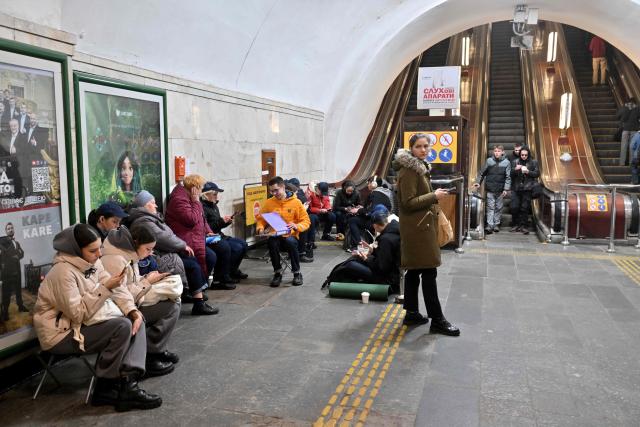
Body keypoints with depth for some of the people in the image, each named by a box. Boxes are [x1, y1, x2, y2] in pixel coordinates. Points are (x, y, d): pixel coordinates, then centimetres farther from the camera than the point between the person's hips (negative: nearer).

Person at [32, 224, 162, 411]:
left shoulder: (92, 263, 0)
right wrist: (105, 288, -29)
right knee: (122, 326, -24)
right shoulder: (63, 271, -25)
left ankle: (127, 384, -16)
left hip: (82, 322, 9)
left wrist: (133, 311, -16)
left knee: (136, 321, -6)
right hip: (60, 333, -9)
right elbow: (78, 314, -26)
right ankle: (105, 389, -7)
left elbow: (113, 293, 0)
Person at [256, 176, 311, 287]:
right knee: (271, 242, -34)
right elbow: (260, 219, 15)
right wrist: (260, 228, -6)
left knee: (290, 242, -36)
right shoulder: (269, 203, 6)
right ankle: (278, 273, -12)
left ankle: (297, 273, -14)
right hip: (275, 236, 2)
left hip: (290, 236, -1)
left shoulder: (296, 202, 0)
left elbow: (306, 221, 2)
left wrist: (296, 226, -18)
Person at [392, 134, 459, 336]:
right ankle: (436, 319, -2)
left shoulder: (420, 167, 17)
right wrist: (434, 196, -17)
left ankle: (411, 313, 21)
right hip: (418, 227, -10)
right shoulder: (408, 170, -15)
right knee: (429, 272, -8)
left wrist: (433, 201, 15)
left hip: (420, 226, 10)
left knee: (414, 271, 13)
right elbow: (408, 202, -20)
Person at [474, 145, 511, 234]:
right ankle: (490, 225, -4)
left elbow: (508, 177, -2)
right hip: (490, 189, 0)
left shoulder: (506, 162, 0)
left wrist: (506, 189, -8)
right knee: (490, 207, -2)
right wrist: (478, 182, 1)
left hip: (500, 190, 0)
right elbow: (482, 173, 10)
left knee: (498, 207, 7)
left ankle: (496, 224, 17)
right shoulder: (489, 161, 3)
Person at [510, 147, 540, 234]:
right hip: (516, 189, 2)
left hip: (527, 189, -2)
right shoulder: (515, 162, 11)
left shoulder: (533, 163, 7)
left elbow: (537, 174, 2)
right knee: (514, 207, -2)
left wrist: (528, 172, -12)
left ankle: (523, 226, 7)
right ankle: (516, 225, 12)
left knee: (524, 208, -1)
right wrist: (515, 169, -13)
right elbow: (511, 174, 7)